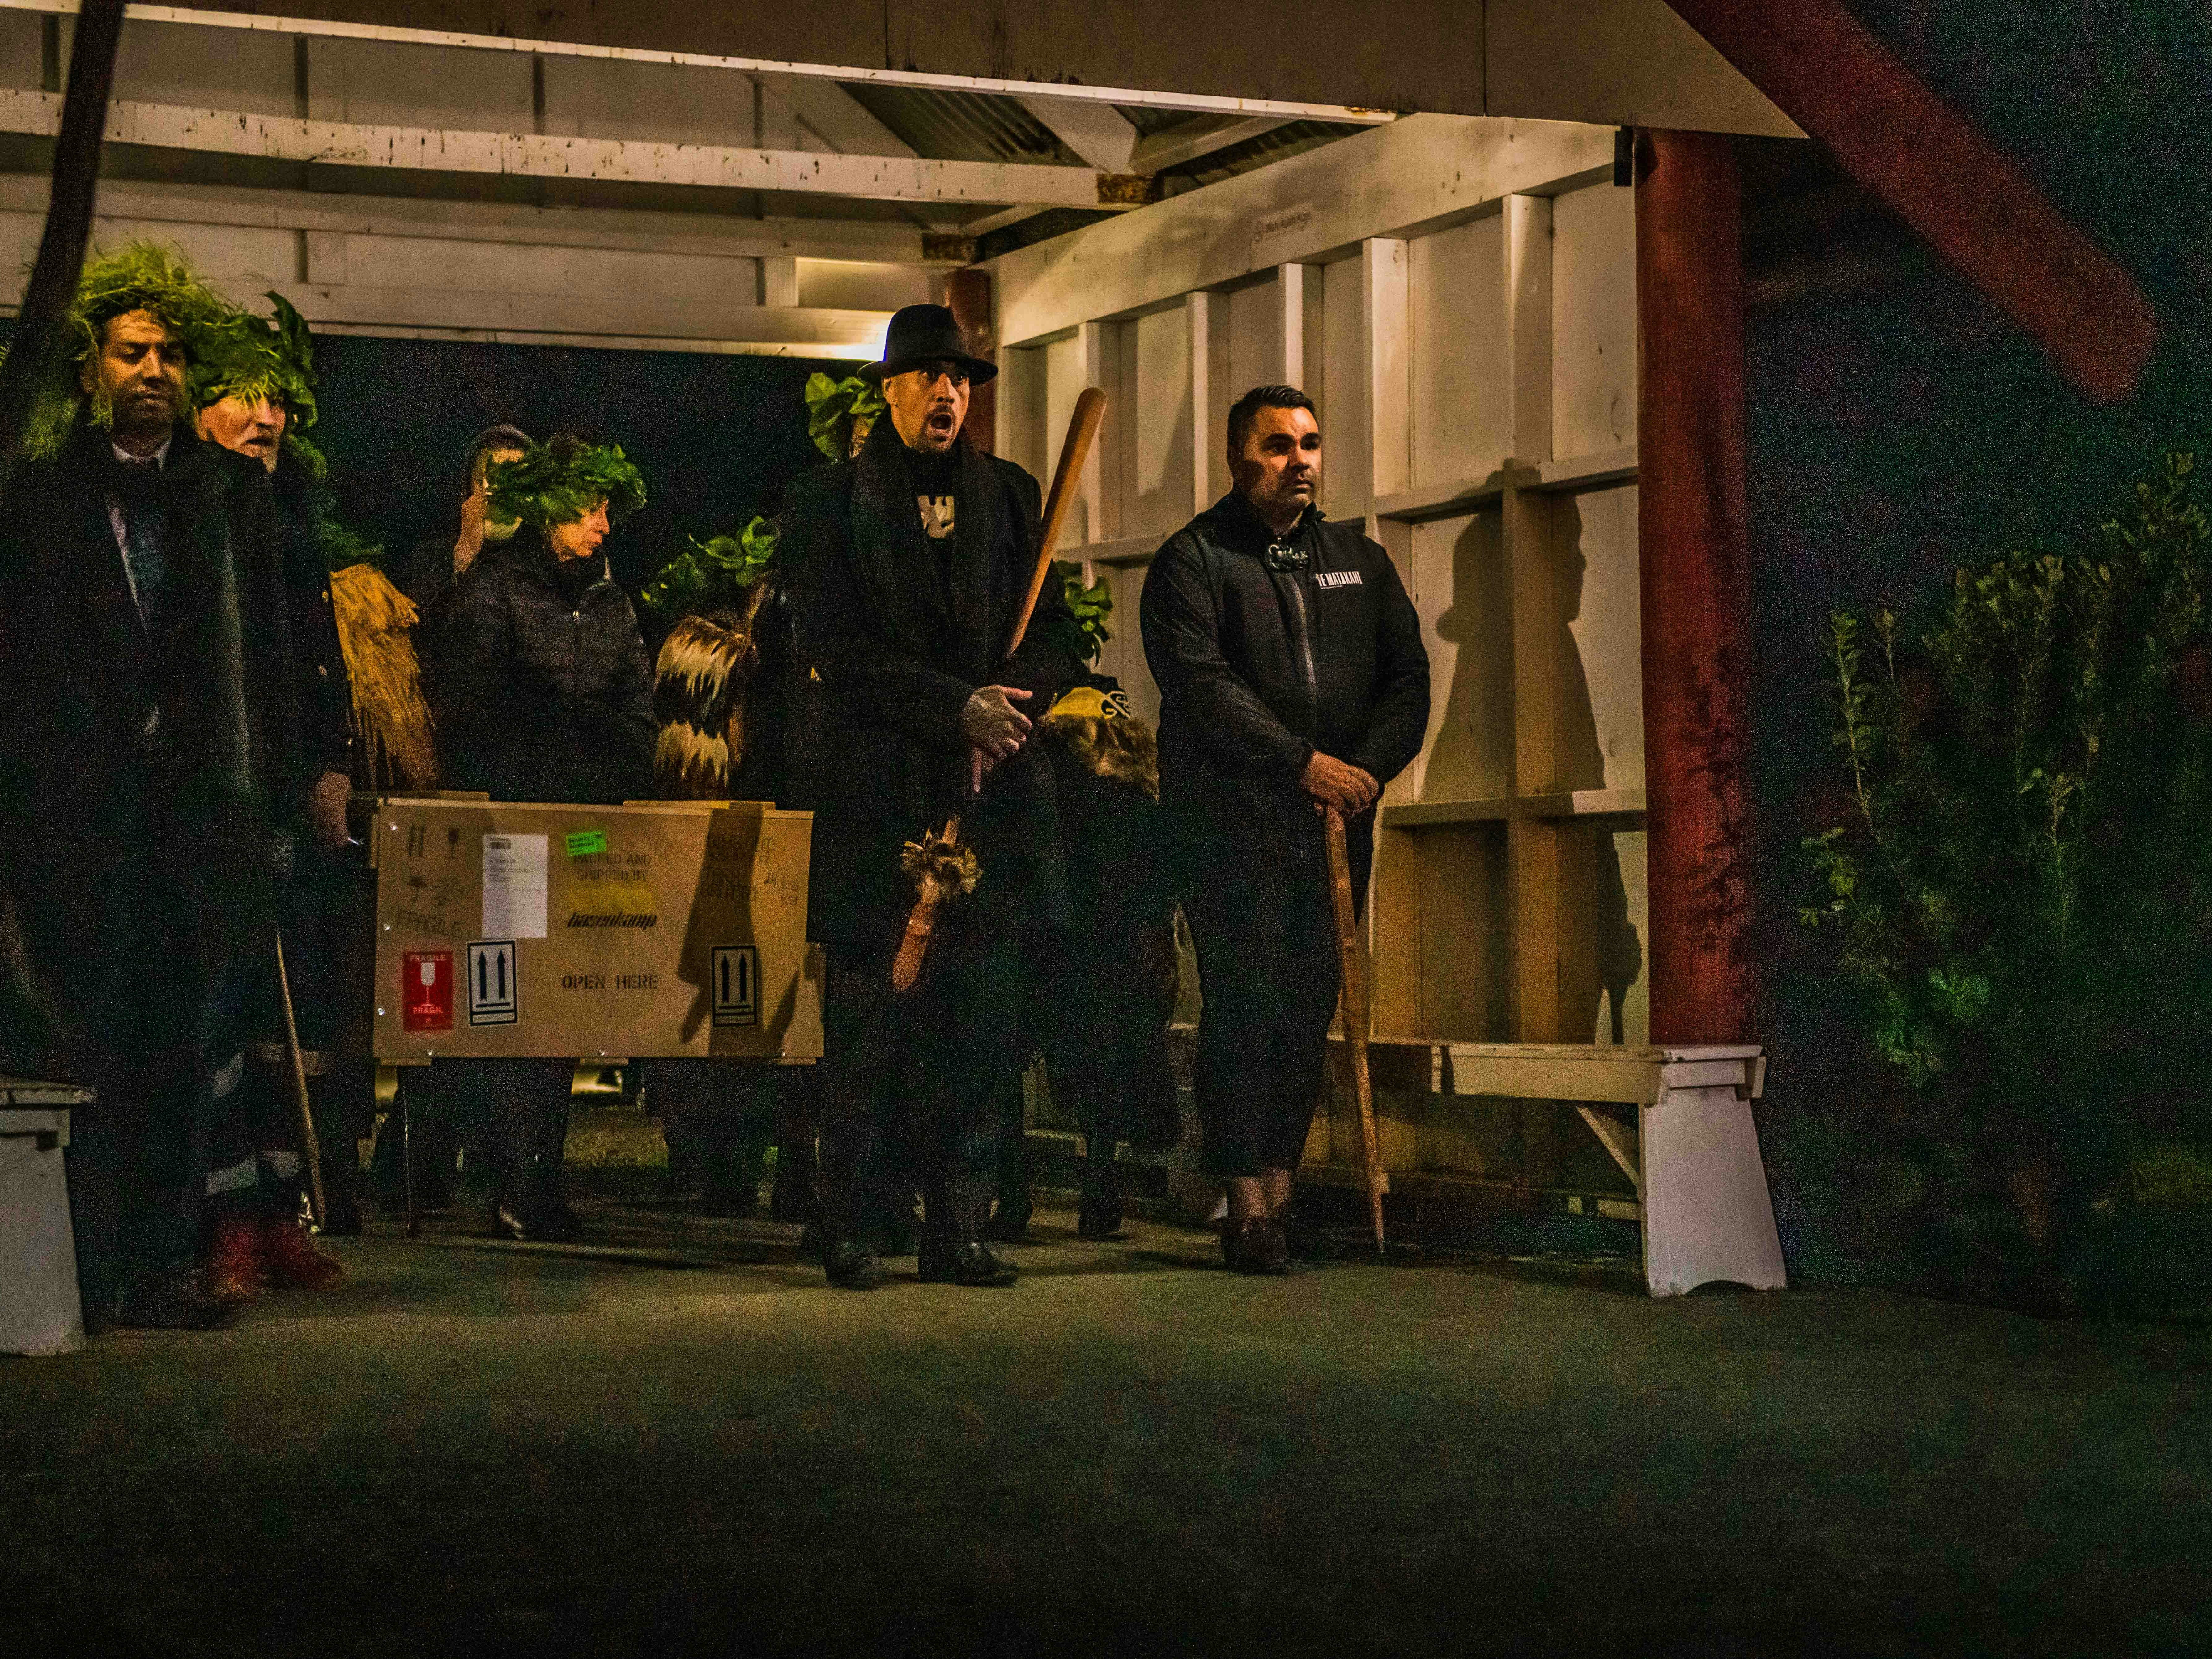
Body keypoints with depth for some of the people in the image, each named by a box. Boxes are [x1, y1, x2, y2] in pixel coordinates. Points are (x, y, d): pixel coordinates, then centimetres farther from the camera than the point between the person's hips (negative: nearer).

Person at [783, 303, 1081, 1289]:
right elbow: (836, 649, -5)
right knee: (869, 1016, -2)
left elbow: (1053, 635, 12)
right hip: (876, 793, -3)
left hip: (993, 795, 3)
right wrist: (959, 706, -13)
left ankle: (957, 1229, 8)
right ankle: (845, 1228, 6)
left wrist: (1010, 706, -8)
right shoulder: (828, 505, 4)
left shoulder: (1012, 497, 16)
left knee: (980, 1018, 2)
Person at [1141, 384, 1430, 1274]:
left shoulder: (1359, 560, 17)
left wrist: (1366, 767, -6)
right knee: (1246, 1002, -8)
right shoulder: (1193, 560, 1)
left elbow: (1407, 674, 11)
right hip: (1230, 822, -5)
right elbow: (1200, 682, -11)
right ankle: (1246, 1209, -4)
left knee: (1311, 1004, 2)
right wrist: (1303, 762, -16)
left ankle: (1280, 1194, 8)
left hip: (1335, 824, 5)